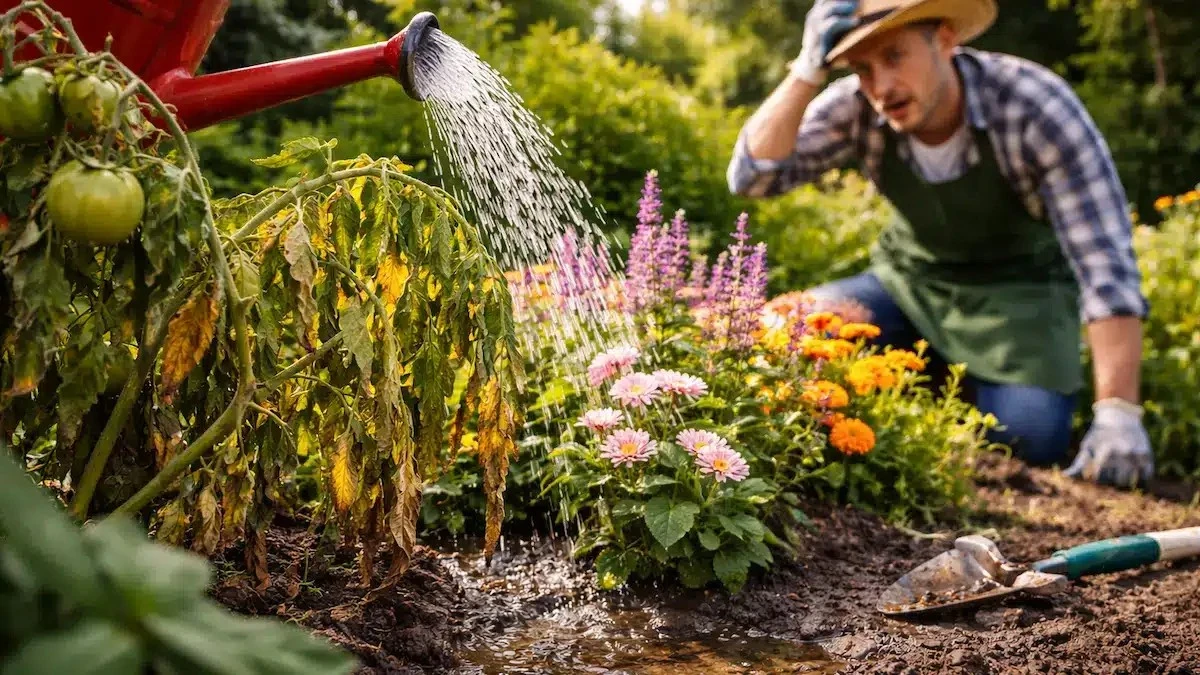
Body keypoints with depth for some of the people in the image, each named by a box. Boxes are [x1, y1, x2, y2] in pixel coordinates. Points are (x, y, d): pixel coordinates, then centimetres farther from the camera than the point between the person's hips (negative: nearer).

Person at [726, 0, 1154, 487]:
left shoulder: (1035, 106, -27)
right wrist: (808, 71, -36)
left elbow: (1105, 262, -28)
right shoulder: (855, 109, -18)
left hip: (1018, 290, -3)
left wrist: (1118, 412, -35)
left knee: (1028, 438, -25)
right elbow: (752, 177, -24)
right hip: (909, 283, 3)